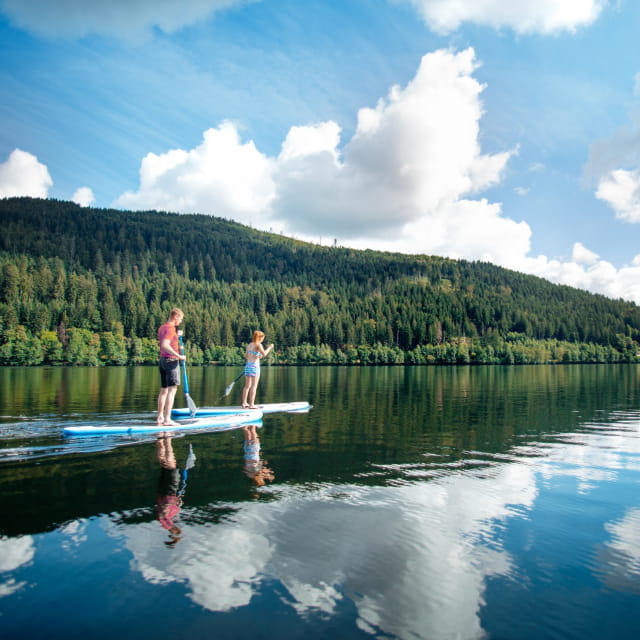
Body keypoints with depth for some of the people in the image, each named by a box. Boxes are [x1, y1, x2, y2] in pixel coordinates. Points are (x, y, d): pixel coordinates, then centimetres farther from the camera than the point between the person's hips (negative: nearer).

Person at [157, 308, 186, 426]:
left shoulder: (162, 328, 15)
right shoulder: (171, 328, -14)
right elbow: (165, 345, -27)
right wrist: (178, 356, -25)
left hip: (162, 360, 10)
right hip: (171, 360, -10)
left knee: (163, 390, 15)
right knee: (172, 390, -10)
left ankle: (160, 417, 22)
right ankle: (167, 419, -14)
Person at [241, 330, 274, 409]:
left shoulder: (249, 344, 14)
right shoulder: (258, 345, -7)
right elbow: (264, 354, -20)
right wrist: (269, 347, -5)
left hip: (247, 365, 7)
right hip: (254, 366, -7)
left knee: (247, 386, 12)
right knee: (254, 386, -5)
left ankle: (244, 403, 14)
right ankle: (251, 404, -7)